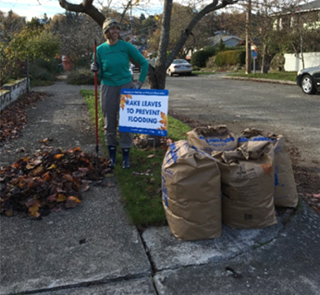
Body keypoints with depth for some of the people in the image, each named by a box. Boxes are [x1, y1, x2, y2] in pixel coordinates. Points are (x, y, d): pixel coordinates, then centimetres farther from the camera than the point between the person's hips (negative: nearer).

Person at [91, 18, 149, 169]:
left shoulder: (127, 47, -5)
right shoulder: (100, 50, -1)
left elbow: (144, 63, 3)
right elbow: (100, 75, 7)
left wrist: (140, 82, -1)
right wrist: (96, 71, -14)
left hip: (126, 87, -1)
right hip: (108, 88, 2)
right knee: (109, 123, 7)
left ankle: (126, 157, 13)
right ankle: (112, 155, 21)